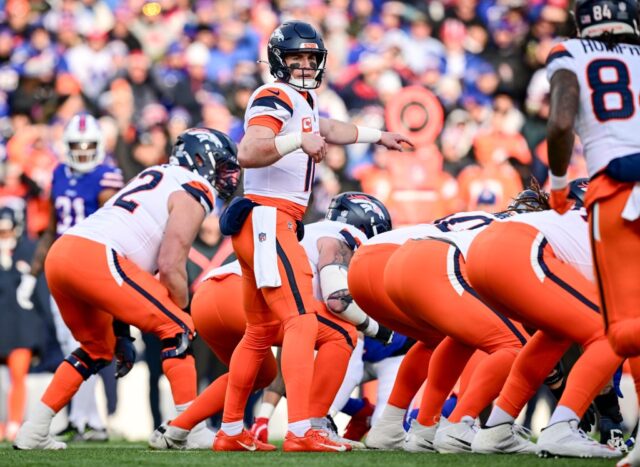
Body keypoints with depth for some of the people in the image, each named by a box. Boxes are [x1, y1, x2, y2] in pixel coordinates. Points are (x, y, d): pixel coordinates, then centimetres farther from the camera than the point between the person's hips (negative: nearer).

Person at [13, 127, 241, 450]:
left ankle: (33, 432, 23)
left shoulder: (155, 178, 29)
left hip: (59, 254, 9)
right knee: (176, 328, -2)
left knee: (98, 348, 26)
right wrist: (182, 307, 9)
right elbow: (171, 266, -8)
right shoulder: (193, 195, 2)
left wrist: (121, 329, 28)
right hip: (94, 257, -9)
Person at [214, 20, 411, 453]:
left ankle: (230, 431, 23)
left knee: (261, 332, 16)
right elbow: (248, 153, -26)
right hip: (267, 219, -11)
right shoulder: (276, 97, -10)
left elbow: (329, 129, 42)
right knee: (302, 322, -19)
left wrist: (379, 136, 54)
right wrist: (298, 141, -37)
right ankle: (300, 432, -28)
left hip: (265, 226, 11)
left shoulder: (305, 99, 20)